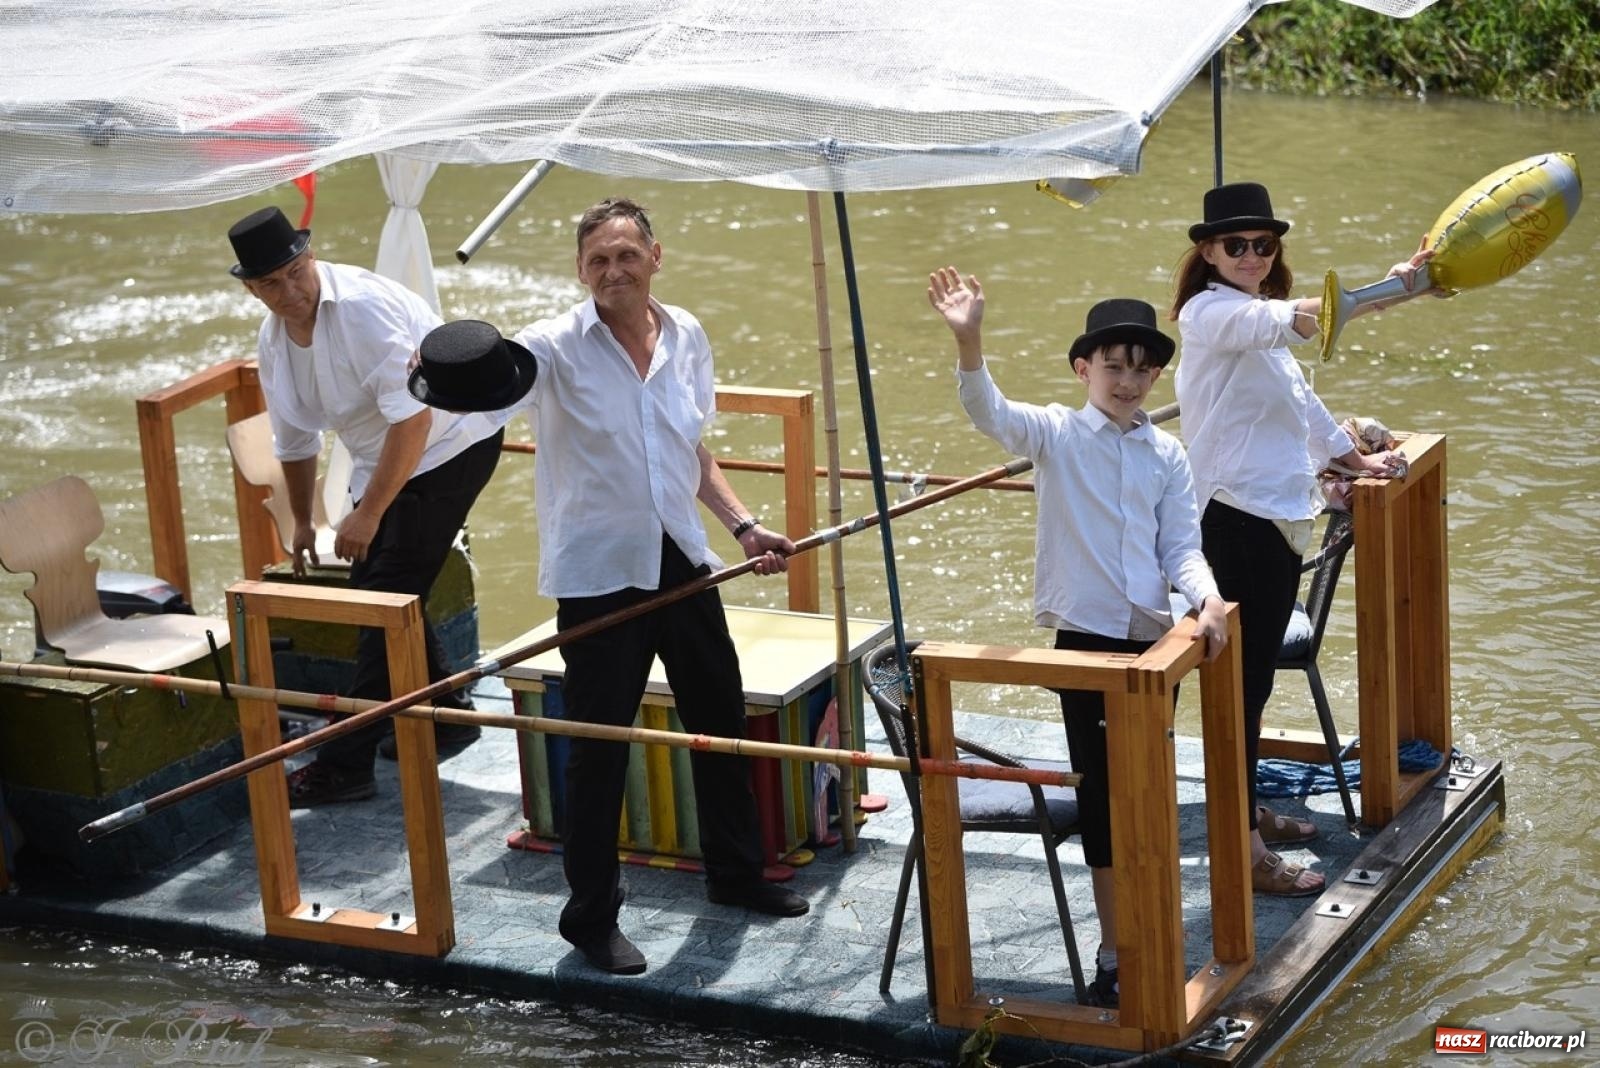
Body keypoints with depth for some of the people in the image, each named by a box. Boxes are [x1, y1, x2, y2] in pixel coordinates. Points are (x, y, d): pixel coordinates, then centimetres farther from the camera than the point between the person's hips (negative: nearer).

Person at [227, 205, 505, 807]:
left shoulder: (364, 306, -26)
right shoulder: (273, 340, 1)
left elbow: (412, 417, -29)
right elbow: (294, 440, 18)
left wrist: (368, 513, -25)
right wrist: (302, 522, 27)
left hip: (450, 444, -9)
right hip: (383, 460, 9)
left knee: (385, 597, -11)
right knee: (373, 587, 10)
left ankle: (347, 764, -8)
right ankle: (445, 716, 29)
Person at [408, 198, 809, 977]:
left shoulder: (686, 337, 3)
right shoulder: (558, 348, -13)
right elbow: (493, 374, -32)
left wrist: (742, 525, 8)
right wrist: (440, 369, -53)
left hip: (681, 561, 5)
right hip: (598, 574, -5)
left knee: (720, 720, 17)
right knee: (599, 747, 2)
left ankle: (736, 871, 38)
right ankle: (592, 918, 16)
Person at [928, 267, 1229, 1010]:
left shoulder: (1168, 455, 7)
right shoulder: (1056, 435, -2)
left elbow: (1180, 547, 5)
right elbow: (989, 413, -20)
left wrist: (1208, 599, -15)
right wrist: (968, 340, -38)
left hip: (1153, 639, 3)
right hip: (1084, 639, -3)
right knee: (1101, 791, 2)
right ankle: (1115, 954, 10)